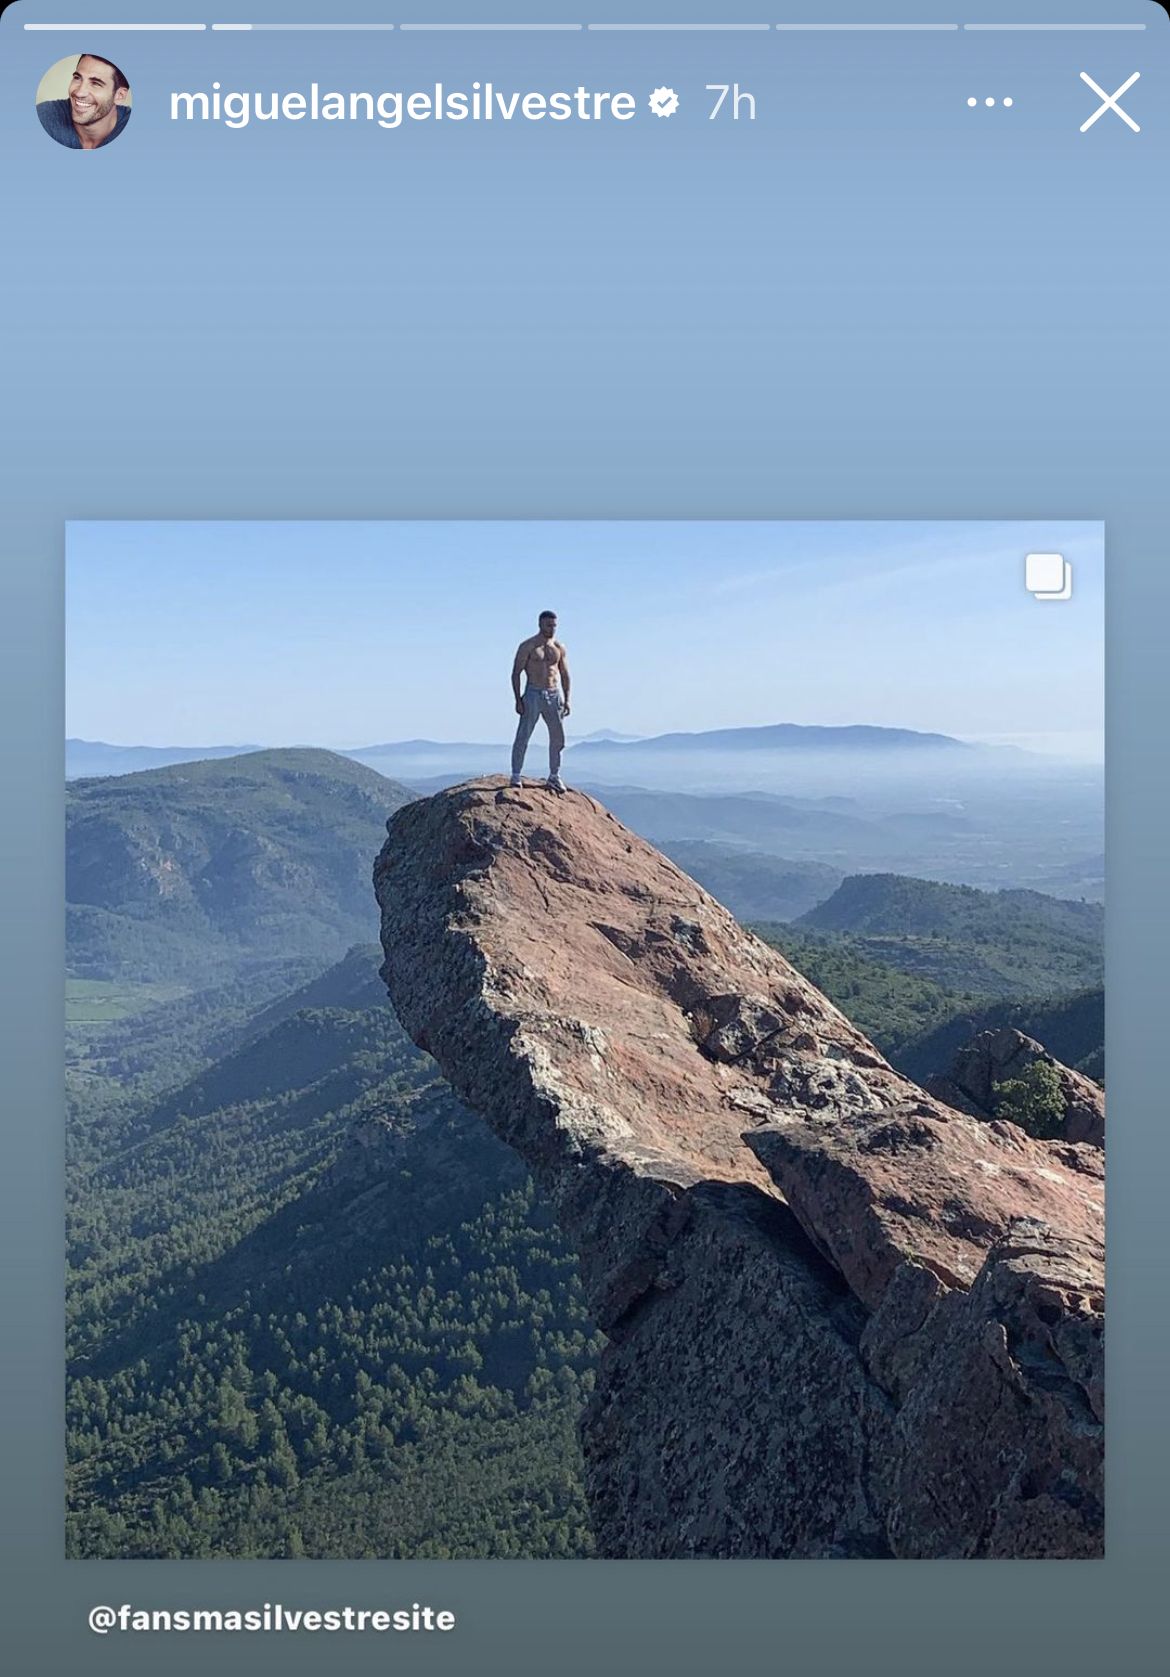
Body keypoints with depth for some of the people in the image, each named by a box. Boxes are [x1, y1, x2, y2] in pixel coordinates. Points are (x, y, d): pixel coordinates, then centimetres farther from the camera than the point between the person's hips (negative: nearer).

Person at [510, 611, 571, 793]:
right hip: (533, 694, -4)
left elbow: (565, 675, 15)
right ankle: (516, 776, 1)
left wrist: (566, 700, 7)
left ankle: (554, 776, 16)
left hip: (554, 695, 4)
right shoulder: (527, 646, -4)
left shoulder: (559, 648, 9)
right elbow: (516, 674, -5)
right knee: (523, 736, -6)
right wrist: (518, 700, -12)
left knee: (558, 738, 4)